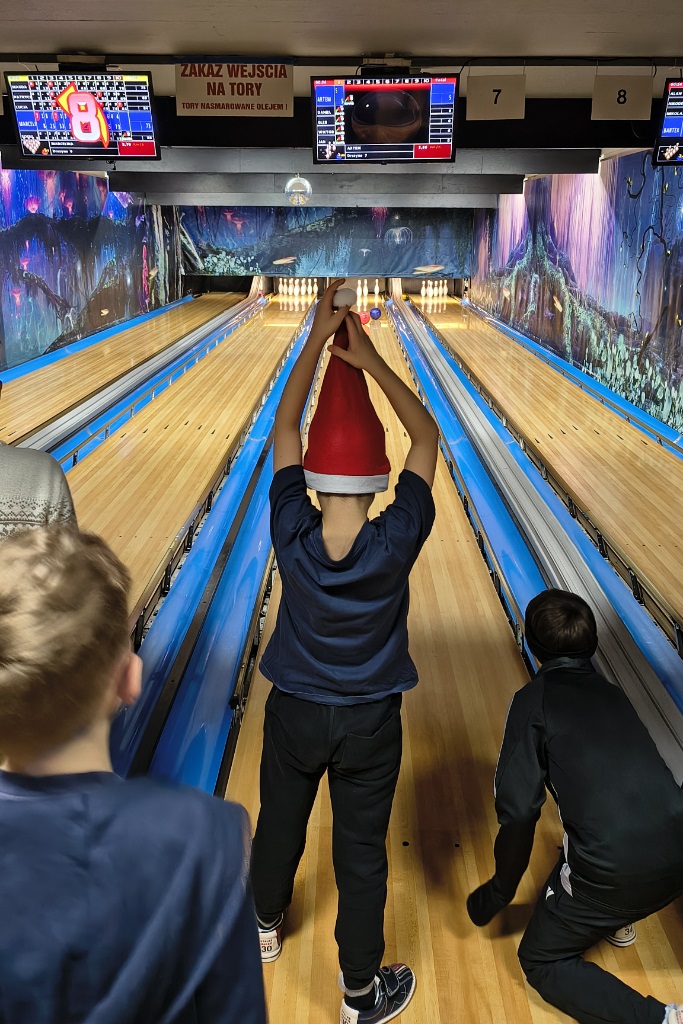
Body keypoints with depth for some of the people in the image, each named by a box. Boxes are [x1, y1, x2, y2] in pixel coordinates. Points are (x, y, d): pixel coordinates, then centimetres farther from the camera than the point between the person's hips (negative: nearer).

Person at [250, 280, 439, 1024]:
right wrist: (370, 359, -17)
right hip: (370, 720, -1)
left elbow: (284, 427, -12)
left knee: (279, 824, 25)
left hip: (295, 711, 2)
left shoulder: (291, 535, -23)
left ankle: (265, 926, 54)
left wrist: (316, 339, -10)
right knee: (361, 853, 14)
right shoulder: (397, 541, -26)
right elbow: (427, 436, -15)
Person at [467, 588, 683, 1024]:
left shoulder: (533, 700, -3)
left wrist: (499, 891, 7)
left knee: (541, 961, 19)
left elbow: (518, 810, -10)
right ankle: (617, 918, 37)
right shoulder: (613, 693, 15)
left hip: (617, 872, -7)